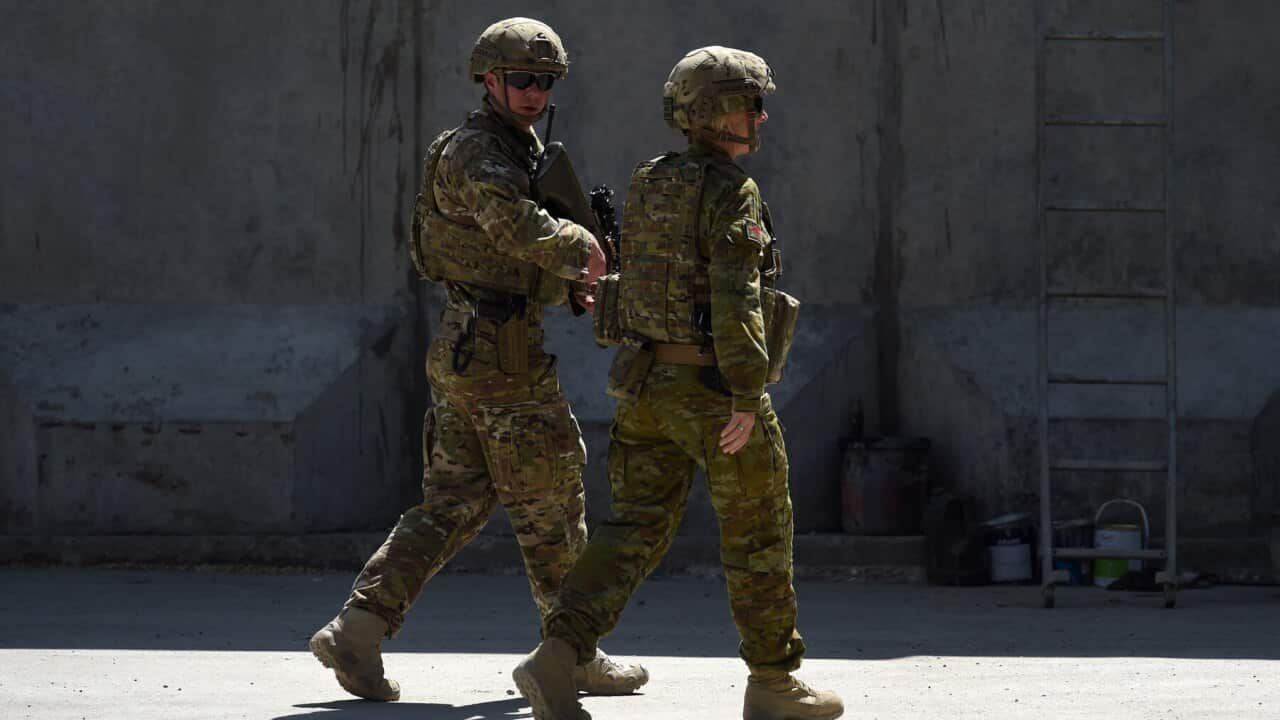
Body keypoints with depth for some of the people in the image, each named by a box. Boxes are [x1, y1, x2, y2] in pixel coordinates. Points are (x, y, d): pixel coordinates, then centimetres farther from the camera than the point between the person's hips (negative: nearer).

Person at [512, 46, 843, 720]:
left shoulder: (648, 184, 10)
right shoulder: (731, 193, -14)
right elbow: (736, 298, -22)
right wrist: (748, 399, -23)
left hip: (645, 379, 7)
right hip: (715, 387, -7)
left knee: (635, 529, 5)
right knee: (757, 534, 9)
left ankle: (557, 655, -13)